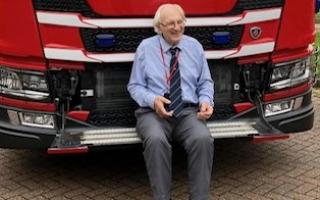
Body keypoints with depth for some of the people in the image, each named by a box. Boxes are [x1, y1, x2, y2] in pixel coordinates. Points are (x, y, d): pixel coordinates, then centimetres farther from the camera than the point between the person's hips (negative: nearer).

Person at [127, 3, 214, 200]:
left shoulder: (195, 46, 11)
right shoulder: (145, 47, 5)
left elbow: (205, 82, 16)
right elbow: (135, 86, 6)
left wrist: (206, 101, -6)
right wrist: (153, 100, -15)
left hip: (188, 111, 2)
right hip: (153, 112, -1)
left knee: (203, 139, -32)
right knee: (156, 141, -36)